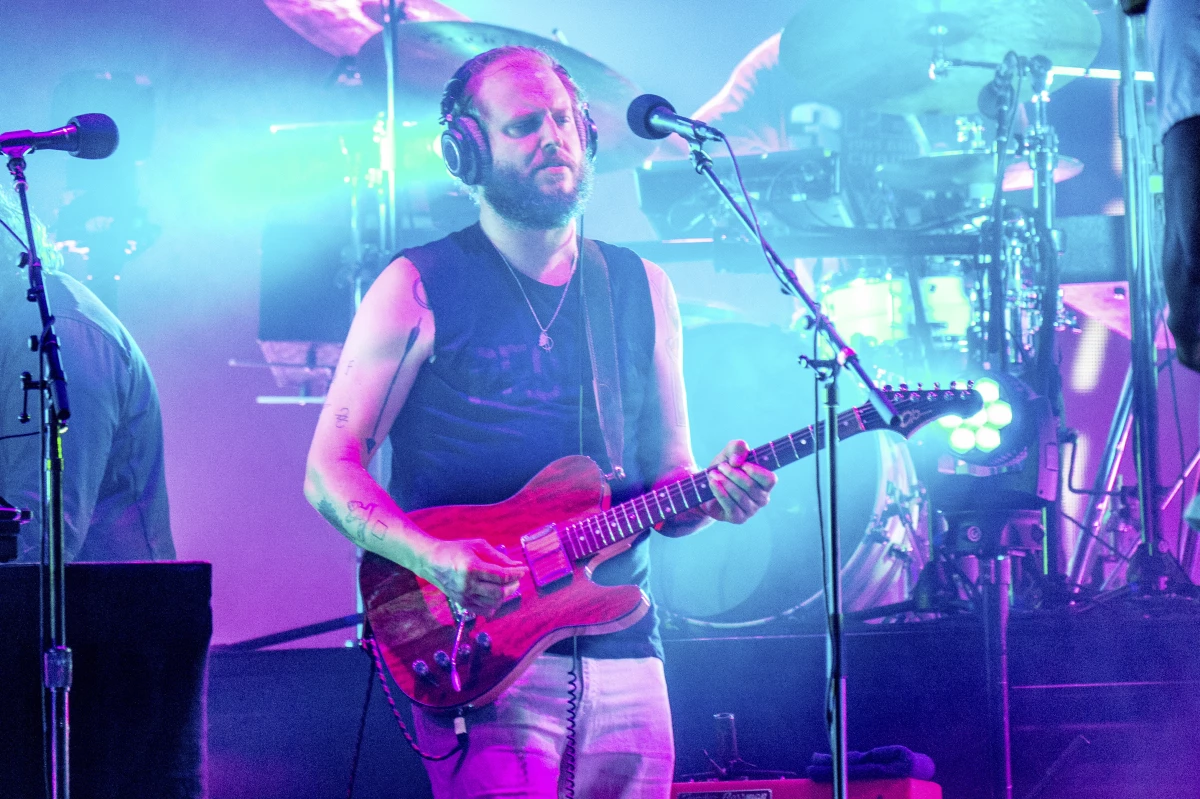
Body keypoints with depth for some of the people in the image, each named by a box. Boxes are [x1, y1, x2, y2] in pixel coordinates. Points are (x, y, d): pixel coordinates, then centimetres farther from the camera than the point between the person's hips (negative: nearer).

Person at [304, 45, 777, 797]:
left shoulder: (643, 290, 13)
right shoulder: (421, 288, 0)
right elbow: (331, 470, -3)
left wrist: (710, 495, -6)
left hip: (623, 653, 5)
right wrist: (437, 558, -19)